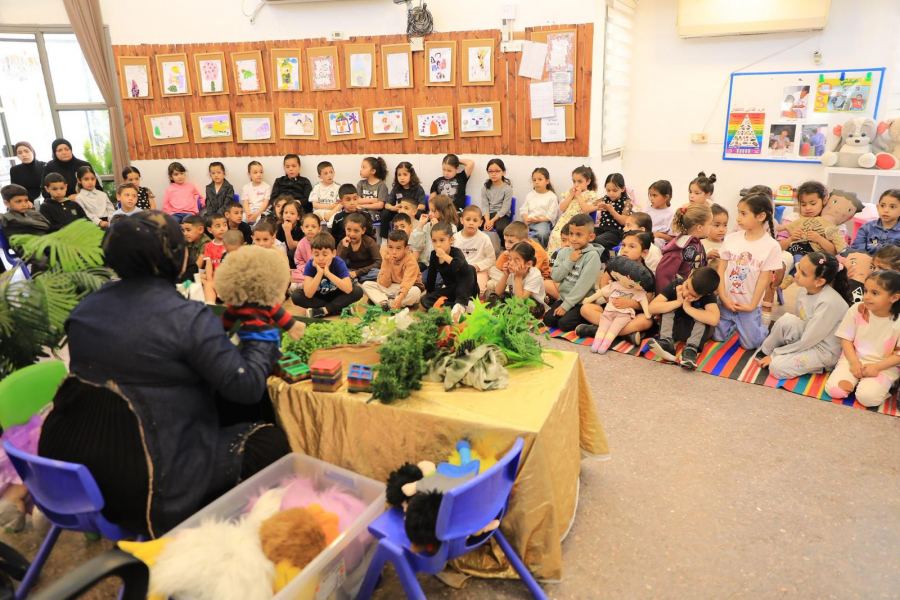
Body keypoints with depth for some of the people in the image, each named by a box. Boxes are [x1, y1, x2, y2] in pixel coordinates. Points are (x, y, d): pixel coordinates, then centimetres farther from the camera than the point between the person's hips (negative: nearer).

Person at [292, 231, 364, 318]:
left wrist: (328, 273, -39)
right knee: (295, 296, -25)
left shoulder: (339, 263, -22)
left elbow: (348, 289, -35)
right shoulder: (310, 265, -21)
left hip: (336, 297, -1)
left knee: (358, 291, -26)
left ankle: (323, 310, -22)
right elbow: (308, 295, -31)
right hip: (318, 297, 1)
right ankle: (338, 308, -21)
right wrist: (319, 273, -39)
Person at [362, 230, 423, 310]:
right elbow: (384, 284, -11)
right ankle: (383, 303, -33)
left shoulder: (410, 261, -20)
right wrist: (387, 265, -22)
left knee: (416, 292, -39)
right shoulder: (387, 258, -7)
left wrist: (399, 299, -50)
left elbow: (407, 283, -33)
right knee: (366, 285, -11)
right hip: (391, 288, 4)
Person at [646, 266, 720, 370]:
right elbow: (652, 307, -24)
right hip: (674, 327, 2)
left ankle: (691, 349, -38)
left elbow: (714, 319, -41)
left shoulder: (708, 295, -23)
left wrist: (687, 307, -34)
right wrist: (678, 302, -32)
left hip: (697, 331, -2)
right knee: (669, 306, -20)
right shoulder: (675, 285, -18)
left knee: (701, 312, -26)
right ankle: (667, 342, -36)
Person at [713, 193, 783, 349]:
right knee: (718, 337, 8)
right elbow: (721, 270, -4)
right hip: (726, 301, 3)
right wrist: (723, 297, -11)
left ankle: (763, 328, 33)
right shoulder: (731, 238, -6)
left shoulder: (772, 246, -13)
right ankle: (735, 323, 37)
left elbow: (764, 279, -11)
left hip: (748, 304, -2)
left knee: (750, 343, 2)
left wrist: (752, 305, -12)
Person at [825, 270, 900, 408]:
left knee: (867, 397, -26)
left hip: (884, 366, -2)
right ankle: (855, 379, 8)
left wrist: (877, 367, -18)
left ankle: (884, 384, 6)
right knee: (834, 389, -20)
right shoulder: (856, 310, -8)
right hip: (854, 359, 2)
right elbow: (846, 339, 0)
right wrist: (854, 362, -13)